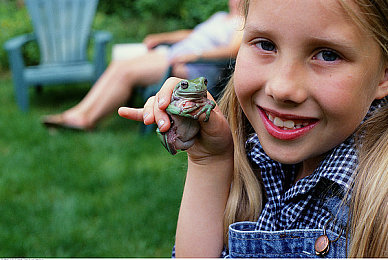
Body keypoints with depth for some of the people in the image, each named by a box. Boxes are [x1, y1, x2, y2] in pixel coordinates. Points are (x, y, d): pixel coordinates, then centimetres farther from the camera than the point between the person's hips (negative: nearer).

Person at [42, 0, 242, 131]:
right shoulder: (221, 17, 30)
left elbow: (233, 50, -17)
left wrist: (195, 55, -23)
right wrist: (160, 38, 22)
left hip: (189, 68, -9)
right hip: (174, 54, 9)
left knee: (126, 72, -22)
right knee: (117, 65, -11)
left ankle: (87, 120, -17)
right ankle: (79, 112, -19)